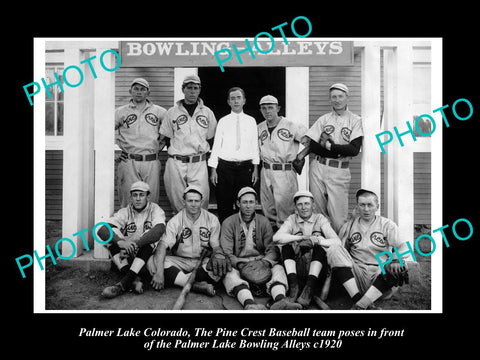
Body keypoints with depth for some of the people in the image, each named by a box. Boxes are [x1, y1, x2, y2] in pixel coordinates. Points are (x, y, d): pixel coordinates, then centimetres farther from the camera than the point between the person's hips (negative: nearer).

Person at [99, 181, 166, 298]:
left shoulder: (155, 210, -3)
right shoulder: (125, 212, 1)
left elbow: (160, 229, -27)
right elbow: (101, 230, -16)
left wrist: (135, 244, -38)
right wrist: (119, 242, -36)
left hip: (147, 256, -2)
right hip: (127, 258, 2)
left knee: (151, 234, -28)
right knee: (112, 232, -18)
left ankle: (124, 283, -38)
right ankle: (134, 279, -34)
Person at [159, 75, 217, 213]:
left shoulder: (207, 113, 9)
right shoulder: (172, 112, 7)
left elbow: (211, 139, 14)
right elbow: (165, 138, 11)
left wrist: (202, 151, 6)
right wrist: (176, 154, 4)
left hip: (199, 164, 0)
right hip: (176, 163, 0)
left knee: (201, 200, -6)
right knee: (177, 199, 2)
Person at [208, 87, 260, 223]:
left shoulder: (251, 121, 8)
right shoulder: (223, 121, 5)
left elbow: (255, 145, 7)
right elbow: (216, 145, 4)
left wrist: (255, 168, 1)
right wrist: (213, 169, -1)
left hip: (245, 167, 1)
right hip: (225, 166, -1)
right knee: (224, 204, 0)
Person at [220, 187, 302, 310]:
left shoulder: (264, 222, 11)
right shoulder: (229, 223, 4)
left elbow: (272, 249, 4)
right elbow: (226, 252, -5)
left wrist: (266, 262, -19)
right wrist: (239, 264, -25)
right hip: (238, 265, -2)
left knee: (278, 269, -28)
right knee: (230, 274, -35)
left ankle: (280, 300, -56)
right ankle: (249, 304, -61)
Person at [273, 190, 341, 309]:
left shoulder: (320, 219, 5)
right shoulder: (292, 219, 8)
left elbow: (337, 242, -11)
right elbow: (276, 237, -13)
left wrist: (315, 240, -27)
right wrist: (302, 238, -21)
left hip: (317, 267, -1)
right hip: (296, 267, 1)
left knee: (320, 247, -26)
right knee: (286, 245, -18)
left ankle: (309, 289, -31)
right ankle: (294, 286, -25)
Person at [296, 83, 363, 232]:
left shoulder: (355, 121, 2)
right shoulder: (323, 119, 10)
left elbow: (354, 150, -9)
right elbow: (312, 146, 3)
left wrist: (328, 145, -7)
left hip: (340, 172, -3)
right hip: (319, 169, 3)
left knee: (338, 216, -5)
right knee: (318, 210, 7)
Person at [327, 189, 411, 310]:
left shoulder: (387, 225, 8)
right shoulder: (349, 226, 13)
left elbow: (402, 246, -4)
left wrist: (398, 262, -25)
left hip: (381, 277, -1)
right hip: (356, 276, 1)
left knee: (396, 268, -33)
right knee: (334, 250, -21)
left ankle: (359, 306, -36)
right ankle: (359, 299, -32)